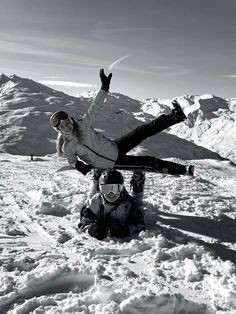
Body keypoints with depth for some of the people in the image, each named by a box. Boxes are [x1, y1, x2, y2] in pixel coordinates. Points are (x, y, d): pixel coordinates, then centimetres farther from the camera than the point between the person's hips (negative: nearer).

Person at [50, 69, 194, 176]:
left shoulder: (82, 124, -9)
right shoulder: (67, 148, -12)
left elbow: (95, 107, -10)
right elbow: (72, 160, 6)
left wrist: (104, 86, -18)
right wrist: (79, 165, -16)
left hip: (115, 148, 3)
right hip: (111, 164, -3)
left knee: (143, 131, -14)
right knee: (149, 161, -9)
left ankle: (175, 116, -8)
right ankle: (181, 169, 1)